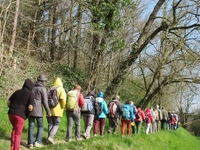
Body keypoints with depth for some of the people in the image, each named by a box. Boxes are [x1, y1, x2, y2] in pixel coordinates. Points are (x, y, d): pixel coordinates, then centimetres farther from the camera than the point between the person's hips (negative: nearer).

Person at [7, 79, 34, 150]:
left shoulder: (17, 91, 14)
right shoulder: (30, 94, -2)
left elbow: (8, 102, 13)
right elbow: (30, 107, -13)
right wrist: (31, 108, 10)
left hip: (11, 114, 6)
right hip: (20, 115, -6)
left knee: (15, 128, 30)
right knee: (18, 134, 5)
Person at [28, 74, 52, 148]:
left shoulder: (32, 88, 14)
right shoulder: (43, 89, -5)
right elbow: (45, 102, -10)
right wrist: (48, 112, -4)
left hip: (30, 109, 5)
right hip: (38, 110, -5)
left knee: (31, 126, 6)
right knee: (40, 126, 9)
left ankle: (30, 143, 1)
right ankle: (37, 142, 0)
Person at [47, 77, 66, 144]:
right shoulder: (61, 89, -1)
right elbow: (63, 100, -14)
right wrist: (62, 108, -1)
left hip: (49, 110, 5)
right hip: (57, 111, -5)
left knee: (50, 124, 11)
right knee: (56, 125, 2)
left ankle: (50, 138, 9)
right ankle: (51, 137, -14)